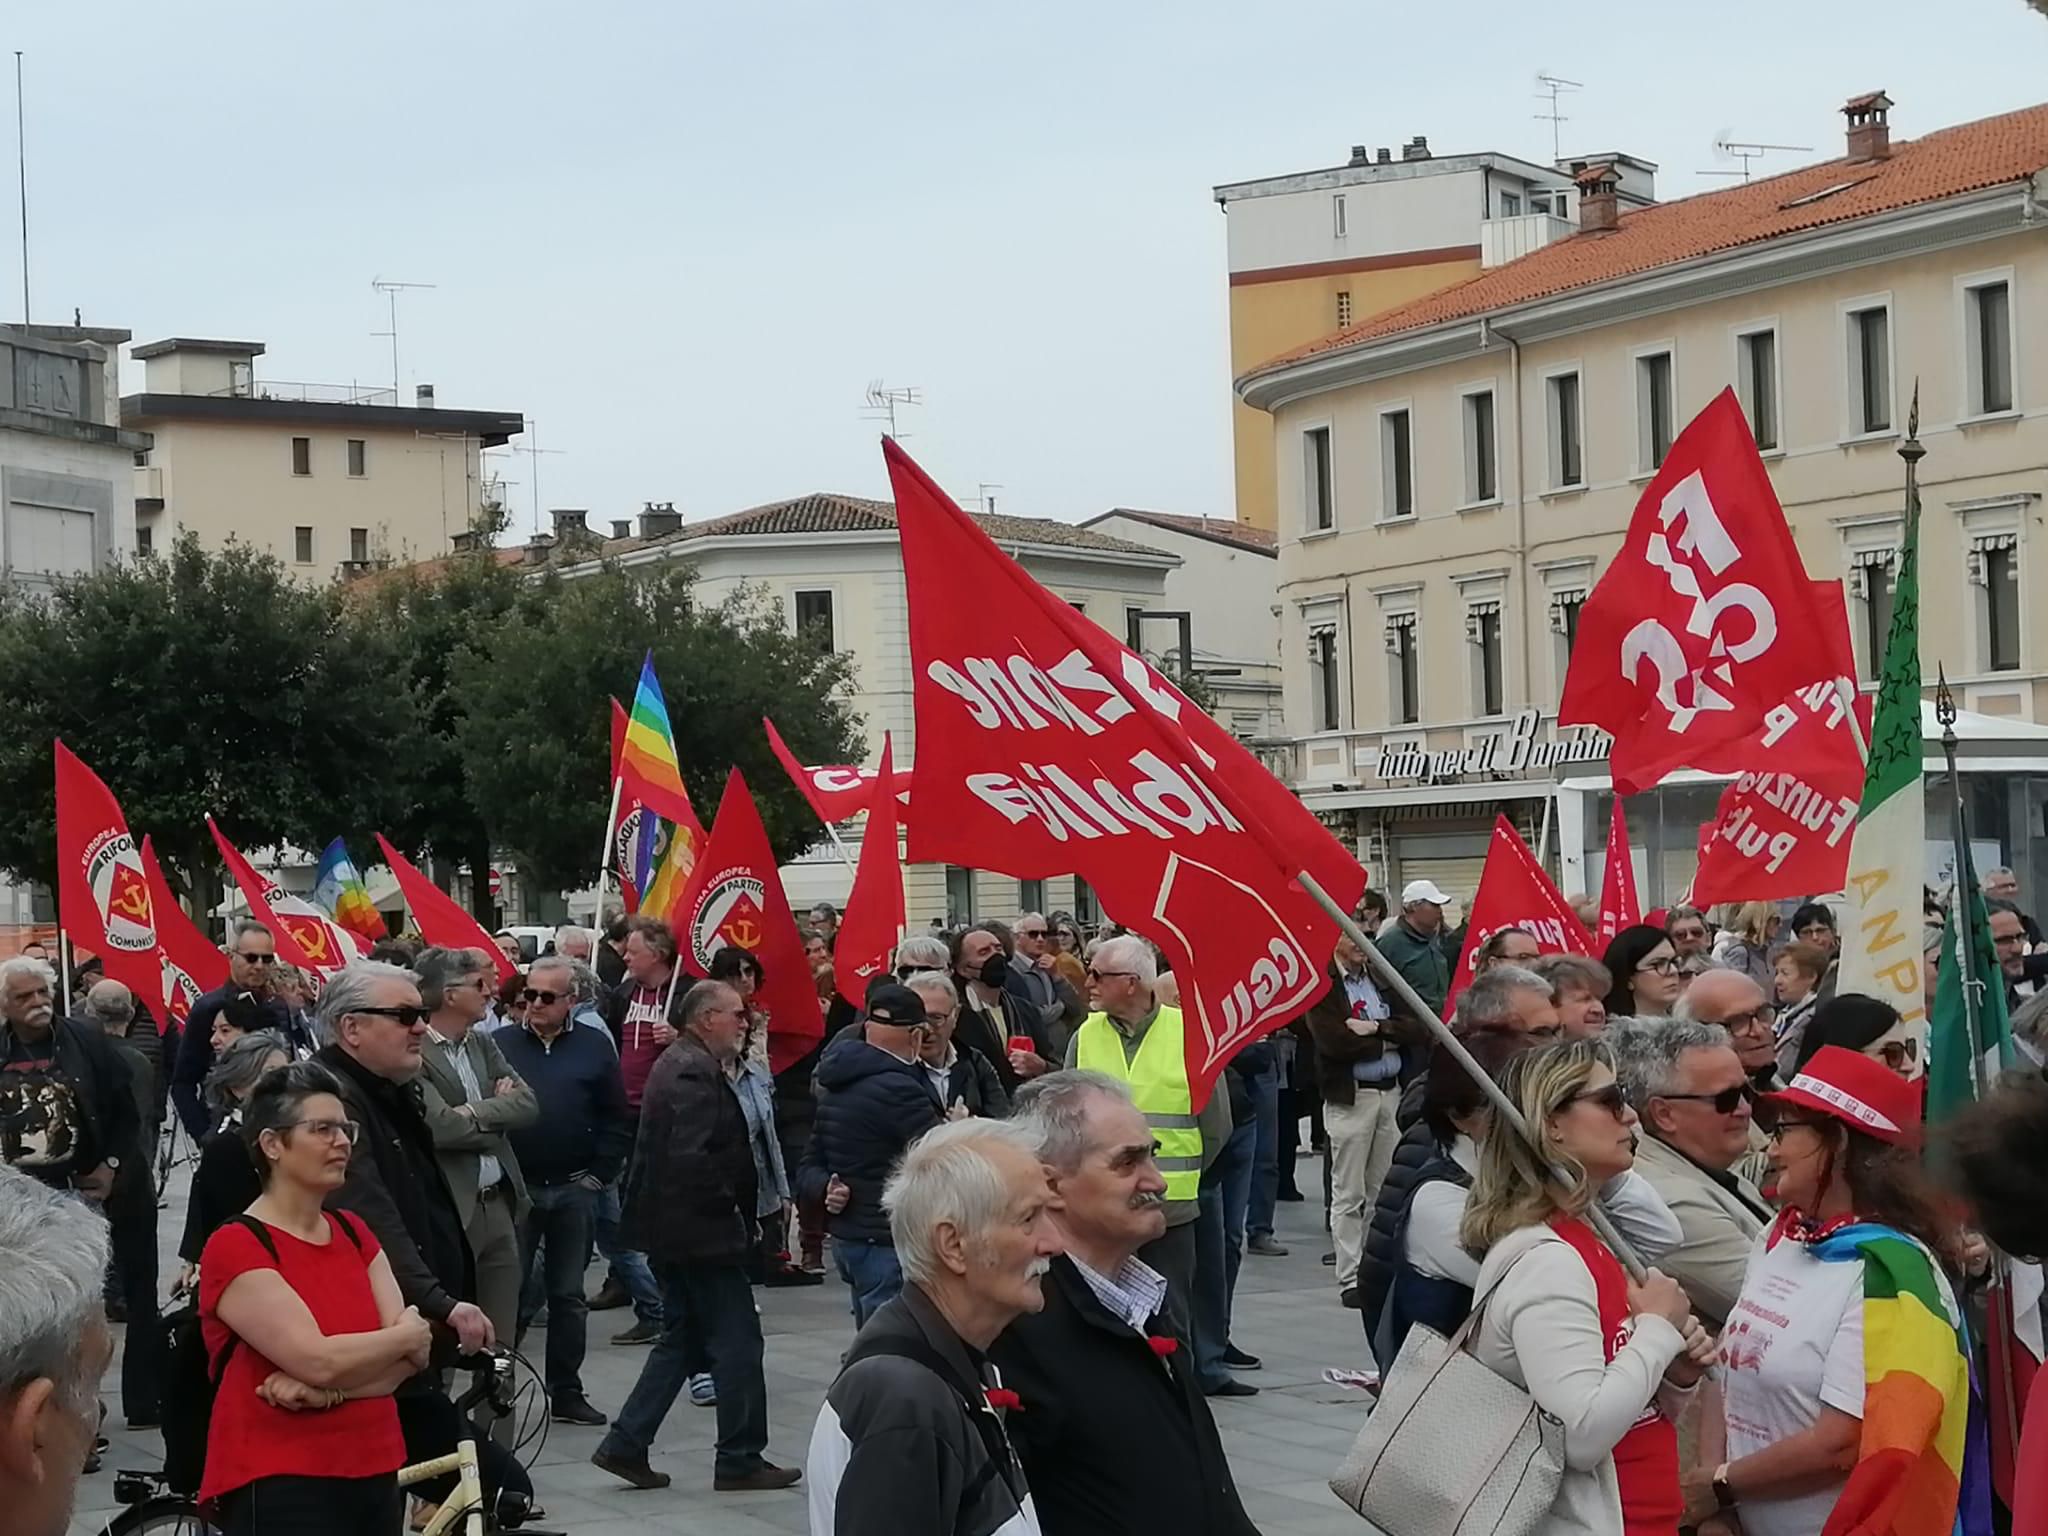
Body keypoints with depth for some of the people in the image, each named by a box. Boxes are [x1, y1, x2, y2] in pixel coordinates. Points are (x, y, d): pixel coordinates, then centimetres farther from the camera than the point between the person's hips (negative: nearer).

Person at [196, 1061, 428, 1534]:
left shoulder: (353, 1233, 10)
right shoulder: (235, 1248, -11)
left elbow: (410, 1357, 0)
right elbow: (318, 1359, -21)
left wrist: (328, 1388, -18)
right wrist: (406, 1335, -4)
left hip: (372, 1476, 7)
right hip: (277, 1487, -7)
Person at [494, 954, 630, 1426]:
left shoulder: (595, 1047, 4)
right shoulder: (500, 1044, -1)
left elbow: (616, 1121, 5)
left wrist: (599, 1175, -1)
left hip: (574, 1191, 2)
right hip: (515, 1189, -2)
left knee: (568, 1294, 10)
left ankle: (566, 1392, 17)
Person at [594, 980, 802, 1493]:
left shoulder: (678, 1064, 14)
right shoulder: (695, 1073, -19)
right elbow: (692, 1158, -28)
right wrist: (728, 1200, -13)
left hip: (671, 1230, 11)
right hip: (701, 1231, -10)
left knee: (681, 1339, 16)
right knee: (737, 1340, -1)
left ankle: (625, 1445, 15)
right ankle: (740, 1459, 6)